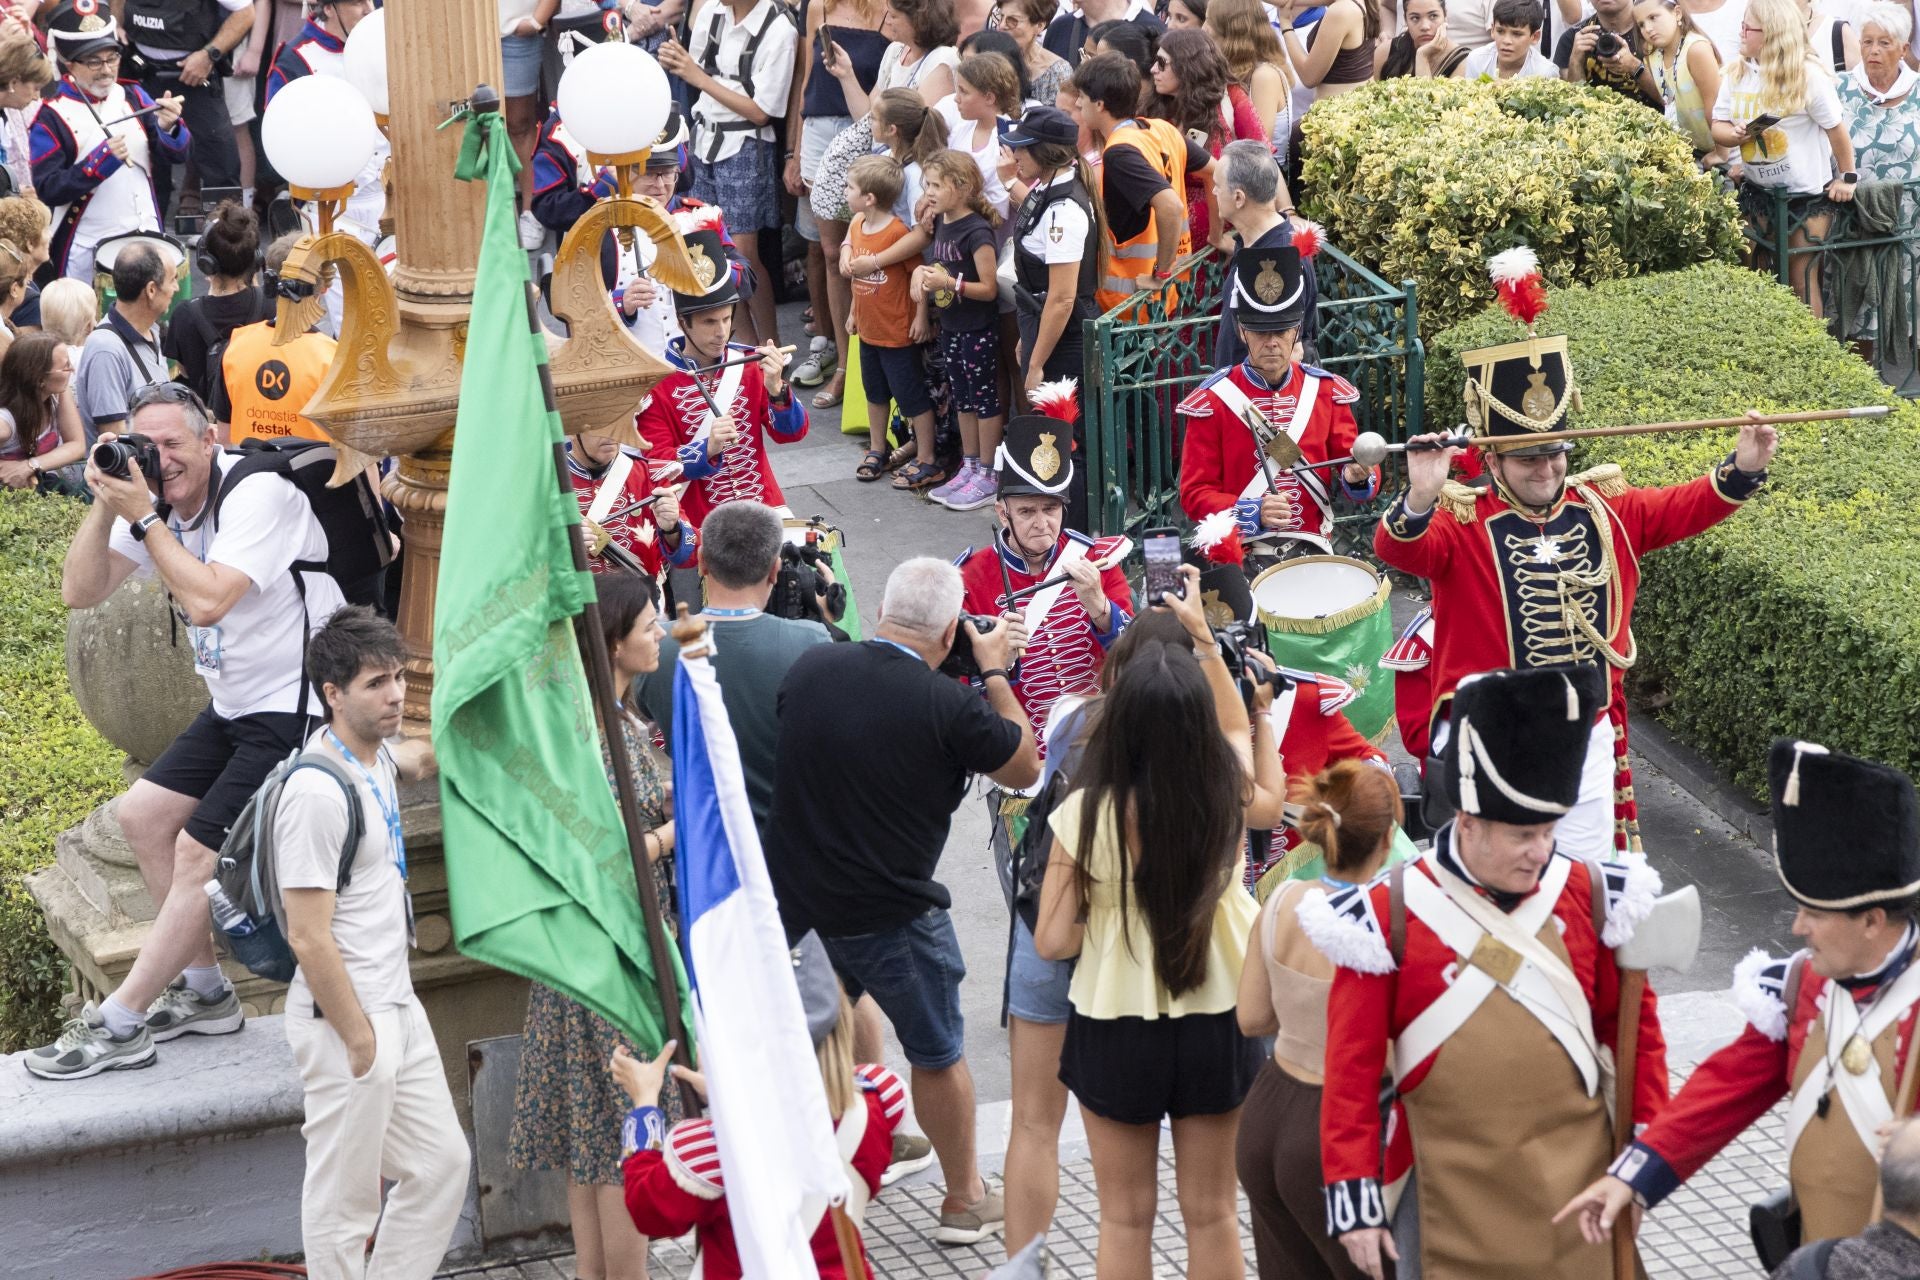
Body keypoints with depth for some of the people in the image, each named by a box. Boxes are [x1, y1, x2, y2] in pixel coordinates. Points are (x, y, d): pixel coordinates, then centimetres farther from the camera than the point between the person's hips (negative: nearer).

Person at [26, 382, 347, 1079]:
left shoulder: (257, 495, -21)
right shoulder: (156, 501, 3)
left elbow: (207, 601, -31)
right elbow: (80, 592, -1)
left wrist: (141, 517, -24)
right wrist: (105, 504, -14)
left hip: (295, 709, -9)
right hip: (235, 708, 9)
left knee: (198, 856, -9)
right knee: (142, 814, 10)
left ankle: (117, 1027, -1)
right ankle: (205, 993, 18)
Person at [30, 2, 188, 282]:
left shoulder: (133, 97, 3)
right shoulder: (52, 118, -12)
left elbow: (176, 155, 3)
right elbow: (47, 191, -16)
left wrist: (168, 127, -19)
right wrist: (99, 161, -26)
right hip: (88, 254, -4)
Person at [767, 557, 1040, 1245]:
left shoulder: (811, 665, -6)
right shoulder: (949, 706, -20)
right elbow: (1025, 768, -3)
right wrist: (995, 672, 6)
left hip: (794, 899, 5)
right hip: (890, 916, -4)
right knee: (938, 1055, 15)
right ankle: (964, 1200, 30)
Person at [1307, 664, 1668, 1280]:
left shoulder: (1589, 895, -1)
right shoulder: (1391, 915, -8)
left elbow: (1635, 1026, 9)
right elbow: (1352, 1067, -6)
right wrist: (1353, 1196, -7)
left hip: (1577, 1188, 2)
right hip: (1454, 1204, -2)